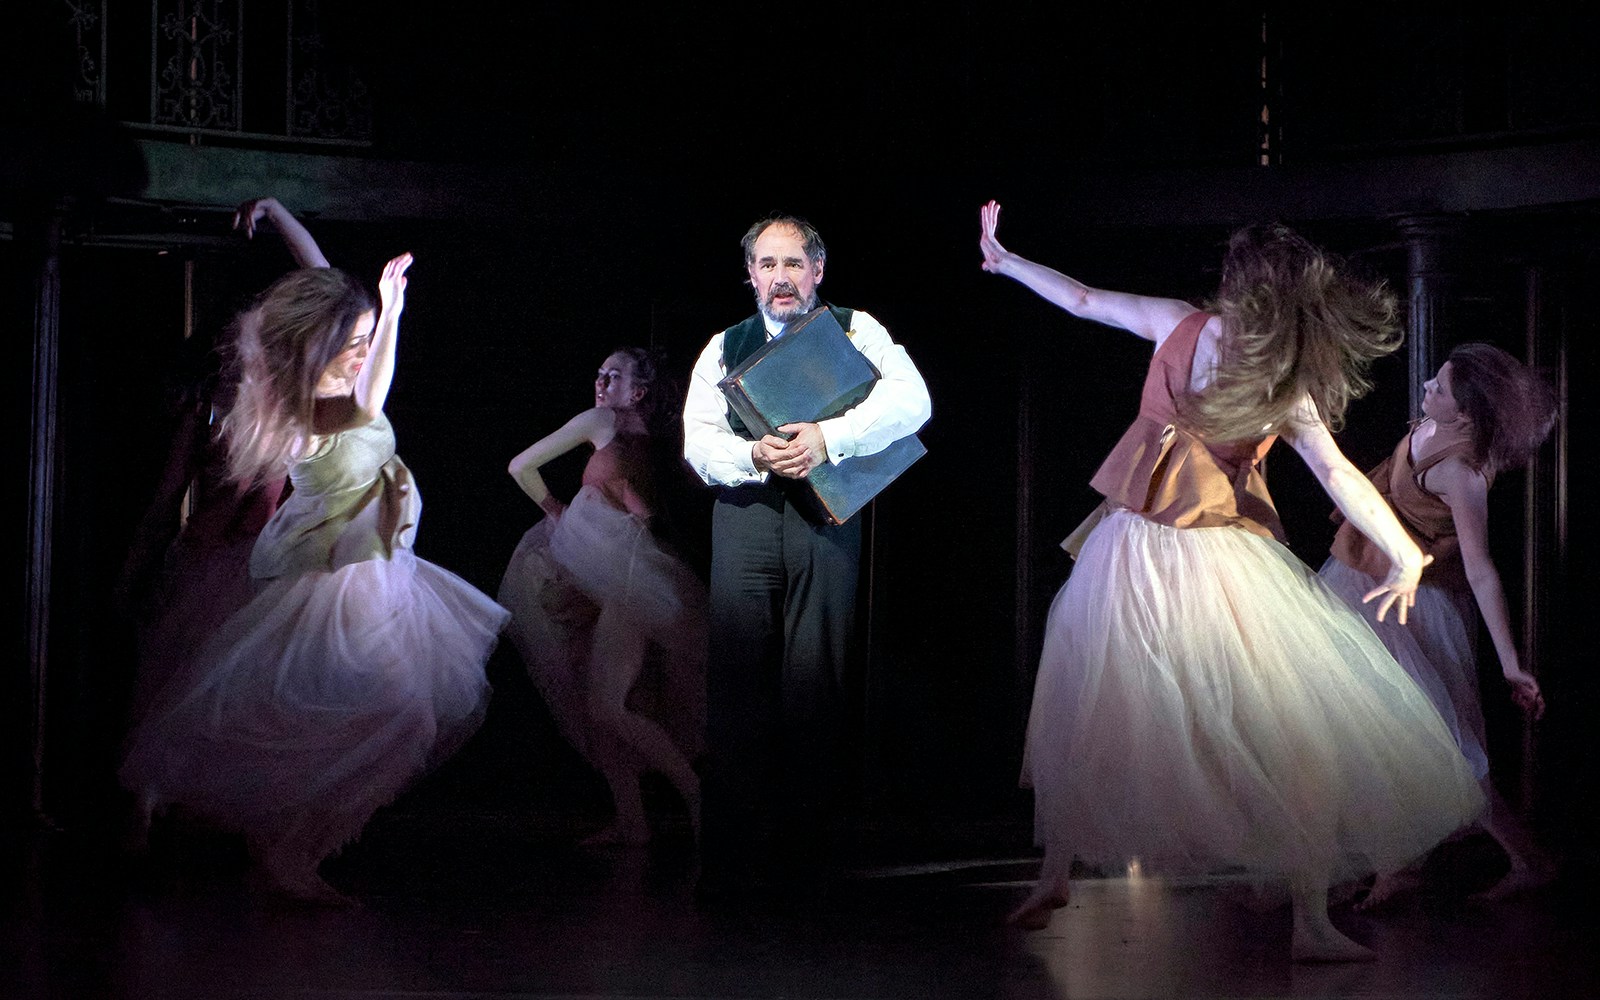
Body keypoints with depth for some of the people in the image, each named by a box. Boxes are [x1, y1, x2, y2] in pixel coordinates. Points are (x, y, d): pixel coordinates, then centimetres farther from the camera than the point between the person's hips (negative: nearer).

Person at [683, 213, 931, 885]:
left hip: (826, 520, -2)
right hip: (744, 517, 2)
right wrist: (755, 456, -14)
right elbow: (697, 440, 7)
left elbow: (911, 401, -8)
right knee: (736, 678, -4)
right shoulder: (725, 347, 17)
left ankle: (807, 844, 3)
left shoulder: (854, 331, 8)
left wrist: (829, 438, -18)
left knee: (815, 677, -3)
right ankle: (734, 848, -2)